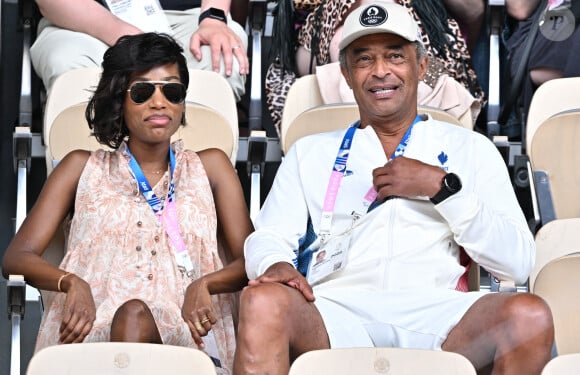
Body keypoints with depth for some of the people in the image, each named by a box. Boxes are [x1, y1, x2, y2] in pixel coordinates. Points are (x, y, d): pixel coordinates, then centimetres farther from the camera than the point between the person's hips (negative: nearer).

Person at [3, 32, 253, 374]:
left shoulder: (210, 167, 24)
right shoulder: (83, 168, 23)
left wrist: (205, 285, -11)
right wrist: (71, 283, -11)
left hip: (186, 335, 0)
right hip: (92, 330, 0)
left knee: (135, 316, -36)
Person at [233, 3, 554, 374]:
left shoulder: (471, 149, 20)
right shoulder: (311, 152, 25)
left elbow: (518, 261, 9)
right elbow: (267, 238, 12)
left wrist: (441, 187, -1)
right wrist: (277, 265, -12)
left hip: (435, 314, 0)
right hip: (337, 312, 0)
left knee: (529, 315, -32)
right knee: (262, 302, -34)